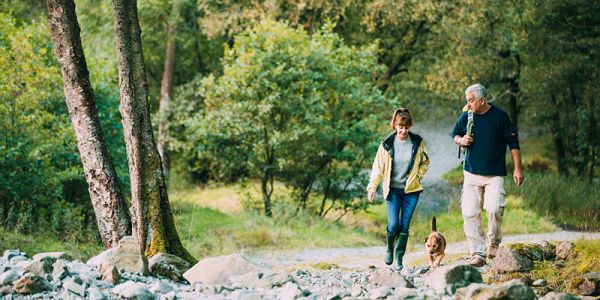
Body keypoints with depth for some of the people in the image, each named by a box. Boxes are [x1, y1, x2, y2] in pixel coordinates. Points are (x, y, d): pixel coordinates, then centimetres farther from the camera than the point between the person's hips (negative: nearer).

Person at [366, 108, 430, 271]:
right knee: (394, 225, -9)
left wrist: (417, 176, 1)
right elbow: (378, 167, -2)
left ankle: (399, 259, 11)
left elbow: (425, 162, 13)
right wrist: (372, 187, -9)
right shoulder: (387, 144, -5)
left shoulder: (417, 142, -3)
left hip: (411, 190, 1)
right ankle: (389, 247, 22)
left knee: (405, 226, 0)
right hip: (393, 190, -1)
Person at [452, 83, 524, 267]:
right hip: (472, 174, 4)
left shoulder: (500, 116, -5)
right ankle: (477, 253, 4)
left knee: (494, 209, -20)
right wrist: (460, 140, -5)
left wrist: (518, 169, -4)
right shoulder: (466, 117, 4)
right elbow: (455, 134, 19)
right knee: (470, 213, -3)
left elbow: (513, 143, -1)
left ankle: (494, 243, 5)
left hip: (495, 175, -3)